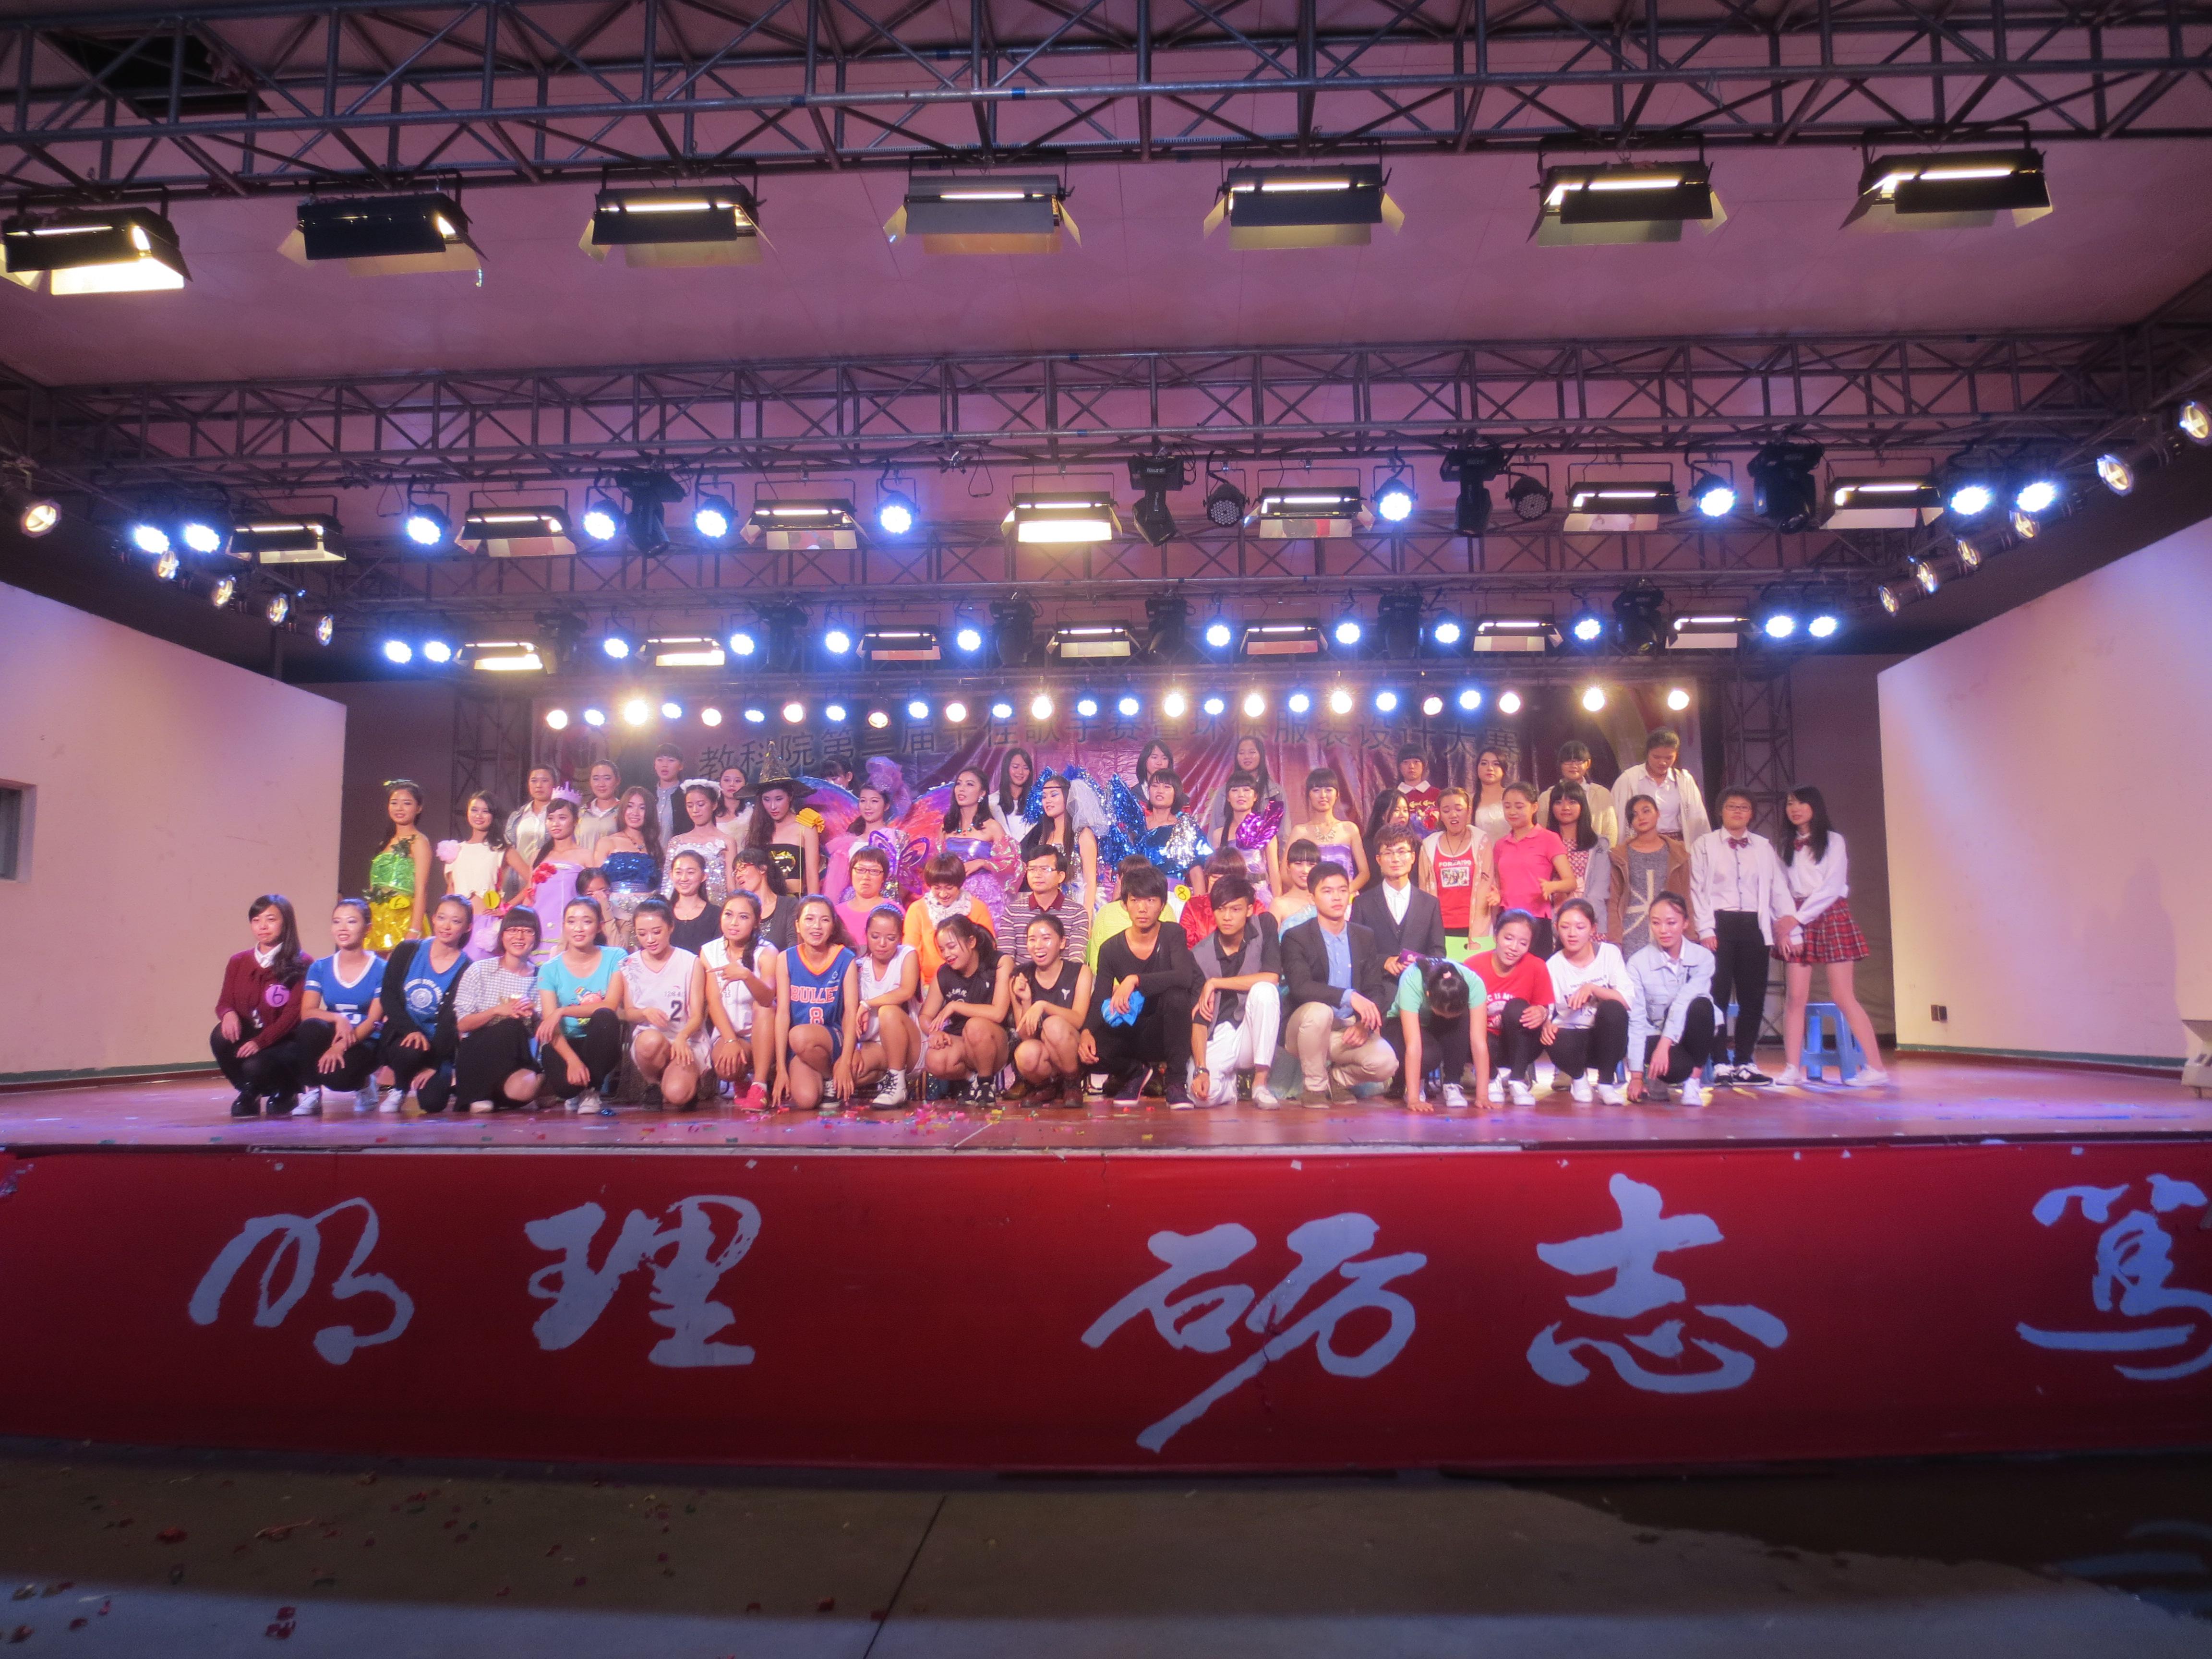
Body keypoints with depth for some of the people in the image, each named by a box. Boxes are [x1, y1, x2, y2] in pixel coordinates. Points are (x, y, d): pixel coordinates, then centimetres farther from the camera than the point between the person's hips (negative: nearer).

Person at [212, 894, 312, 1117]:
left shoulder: (300, 964, -7)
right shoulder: (238, 962, 9)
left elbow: (294, 1012, -14)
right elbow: (224, 1002, 7)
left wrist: (261, 1041, -26)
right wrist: (228, 1013, -19)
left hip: (285, 1042, -5)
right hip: (247, 1039, 5)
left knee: (255, 1066, -33)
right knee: (221, 1035, -27)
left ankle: (284, 1091, 5)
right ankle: (248, 1093, -4)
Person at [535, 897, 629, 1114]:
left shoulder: (615, 958, -2)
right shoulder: (550, 970, -1)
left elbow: (610, 1006, -13)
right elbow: (550, 1026, -9)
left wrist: (563, 1011, -21)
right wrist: (573, 1060, -26)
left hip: (600, 1046, 0)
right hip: (566, 1044, 0)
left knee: (605, 1017, -33)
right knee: (566, 1084, -33)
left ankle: (592, 1091, -16)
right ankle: (578, 1091, 8)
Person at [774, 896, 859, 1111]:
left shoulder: (846, 959, -4)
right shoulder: (786, 960, -1)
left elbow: (852, 1012, -8)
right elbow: (783, 1013, -5)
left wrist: (845, 1062, -19)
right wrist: (781, 1069, -10)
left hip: (835, 1040, -1)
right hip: (799, 1047, 1)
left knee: (800, 1036, -34)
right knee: (806, 1100, -25)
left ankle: (832, 1079, -5)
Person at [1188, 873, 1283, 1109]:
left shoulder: (1262, 936, -4)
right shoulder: (1200, 954, -4)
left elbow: (1271, 978, -24)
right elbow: (1197, 1017, -8)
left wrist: (1215, 983, -17)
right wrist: (1201, 1069, -22)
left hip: (1253, 1035, 0)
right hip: (1218, 1039, 0)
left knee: (1265, 990, -30)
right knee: (1203, 1094, -30)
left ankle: (1260, 1083, -19)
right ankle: (1230, 1083, 10)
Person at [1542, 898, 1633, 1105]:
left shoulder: (1609, 953, -4)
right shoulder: (1553, 965, -3)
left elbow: (1628, 1000, -14)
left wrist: (1592, 988, -27)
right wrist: (1546, 1024, -29)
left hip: (1607, 1038, 1)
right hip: (1573, 1037, -1)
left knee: (1612, 1008, -32)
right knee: (1556, 1040, -36)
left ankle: (1605, 1083, -11)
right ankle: (1578, 1077, 3)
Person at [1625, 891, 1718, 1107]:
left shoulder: (1703, 957, -9)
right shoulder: (1638, 963, -11)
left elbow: (1684, 1001, -23)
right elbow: (1636, 1020, -14)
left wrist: (1665, 1043, -35)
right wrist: (1636, 1076, -17)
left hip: (1691, 1034, 2)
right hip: (1655, 1035, -2)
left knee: (1701, 1005, -31)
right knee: (1677, 1068, -35)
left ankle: (1692, 1083, -15)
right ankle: (1659, 1077, 5)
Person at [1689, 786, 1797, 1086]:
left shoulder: (1764, 847, 15)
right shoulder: (1704, 845, 6)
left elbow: (1779, 886, 9)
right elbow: (1697, 889, 1)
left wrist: (1789, 917, -6)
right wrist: (1705, 929, -8)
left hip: (1755, 926, 3)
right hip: (1719, 925, -3)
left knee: (1753, 996, 4)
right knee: (1718, 995, -5)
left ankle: (1745, 1062, 13)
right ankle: (1721, 1064, 0)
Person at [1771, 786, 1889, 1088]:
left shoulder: (1832, 841, 3)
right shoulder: (1783, 845, 13)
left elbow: (1832, 887, -6)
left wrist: (1797, 917, -11)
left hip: (1830, 916, -3)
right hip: (1795, 922, 3)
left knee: (1842, 996, -6)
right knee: (1795, 996, -4)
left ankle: (1876, 1068, -2)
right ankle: (1792, 1068, -1)